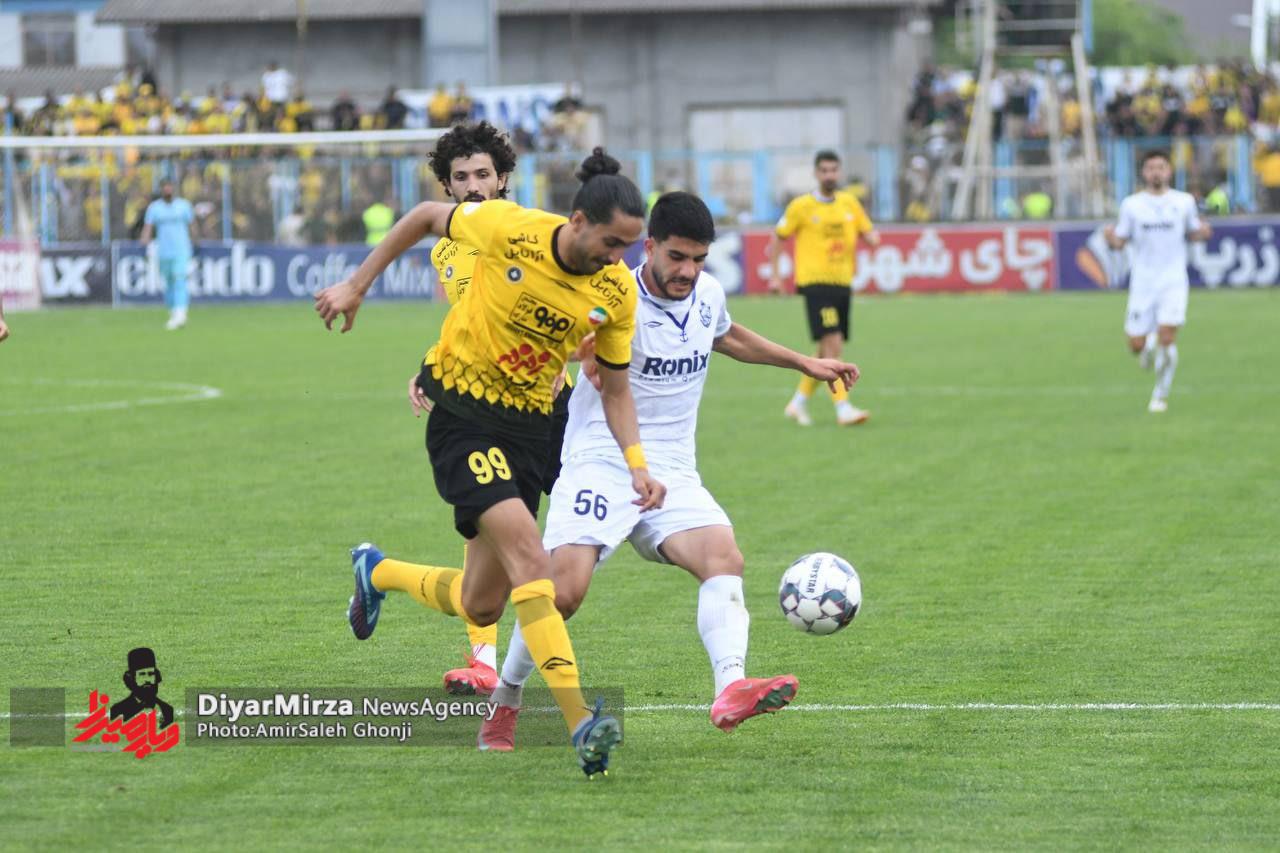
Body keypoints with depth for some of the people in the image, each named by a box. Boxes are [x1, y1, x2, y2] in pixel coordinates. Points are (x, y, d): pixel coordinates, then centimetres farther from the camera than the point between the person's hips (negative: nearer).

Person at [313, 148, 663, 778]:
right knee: (527, 553, -25)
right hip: (462, 409, -5)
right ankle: (579, 720, -29)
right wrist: (356, 285, 4)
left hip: (528, 423, 5)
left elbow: (615, 390, 6)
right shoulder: (510, 228, -17)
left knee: (480, 608, 7)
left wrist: (636, 463, -9)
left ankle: (377, 573, 39)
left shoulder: (617, 291, -5)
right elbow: (426, 217, 1)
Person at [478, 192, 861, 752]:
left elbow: (727, 336, 31)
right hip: (600, 468, -5)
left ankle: (731, 691, -41)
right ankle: (503, 706, 4)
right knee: (563, 591, -19)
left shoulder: (708, 294, 8)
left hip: (672, 475, 5)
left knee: (724, 558, -23)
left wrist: (805, 364, 38)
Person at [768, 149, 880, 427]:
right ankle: (843, 408, -19)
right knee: (833, 344, -17)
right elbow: (777, 238, 6)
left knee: (827, 352, 11)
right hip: (815, 282, -6)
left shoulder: (849, 203, 10)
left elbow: (869, 232, 13)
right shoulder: (802, 206, -2)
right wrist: (774, 275, 1)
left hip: (842, 283, 6)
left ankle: (799, 402, 27)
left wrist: (874, 238, -11)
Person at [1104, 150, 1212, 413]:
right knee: (1136, 346, -2)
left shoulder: (1184, 202, 4)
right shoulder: (1132, 205, 2)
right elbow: (1120, 241, 4)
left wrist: (1202, 232, -7)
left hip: (1173, 280, -1)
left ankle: (1160, 395, 3)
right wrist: (1110, 237, -18)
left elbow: (1192, 232, 16)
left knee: (1167, 339, -15)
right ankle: (1150, 344, 37)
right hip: (1143, 282, 1)